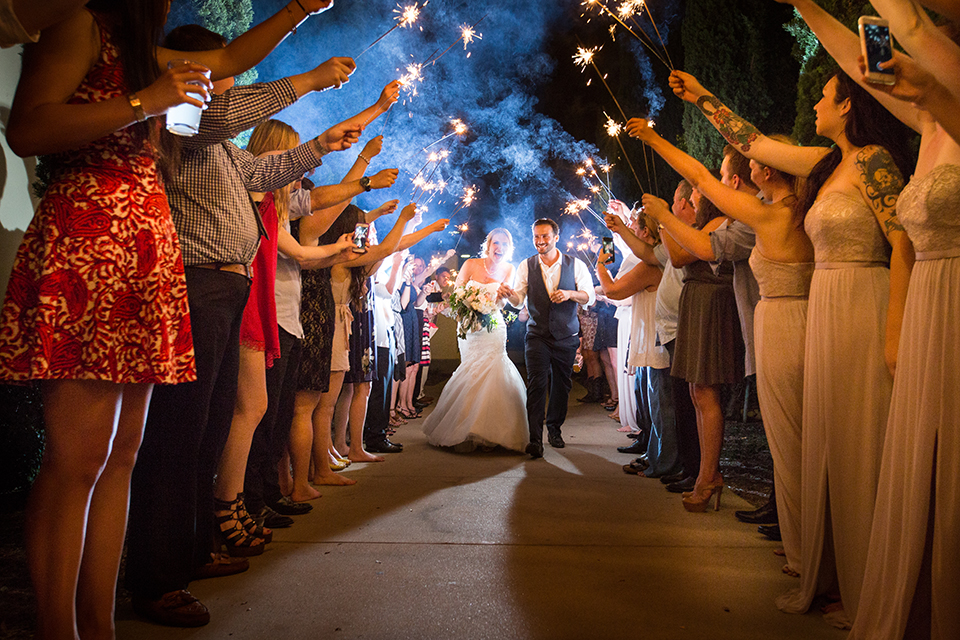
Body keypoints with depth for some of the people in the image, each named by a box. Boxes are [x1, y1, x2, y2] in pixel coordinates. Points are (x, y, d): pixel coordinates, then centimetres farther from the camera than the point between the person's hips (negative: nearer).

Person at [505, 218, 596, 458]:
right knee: (536, 384, -12)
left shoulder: (576, 265, 1)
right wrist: (510, 294, -25)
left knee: (561, 384, 11)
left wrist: (569, 294, -22)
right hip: (537, 335, -1)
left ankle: (554, 429, 31)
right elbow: (519, 301, -3)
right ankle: (535, 439, -10)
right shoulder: (526, 266, 2)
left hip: (566, 336, 1)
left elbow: (589, 297, -3)